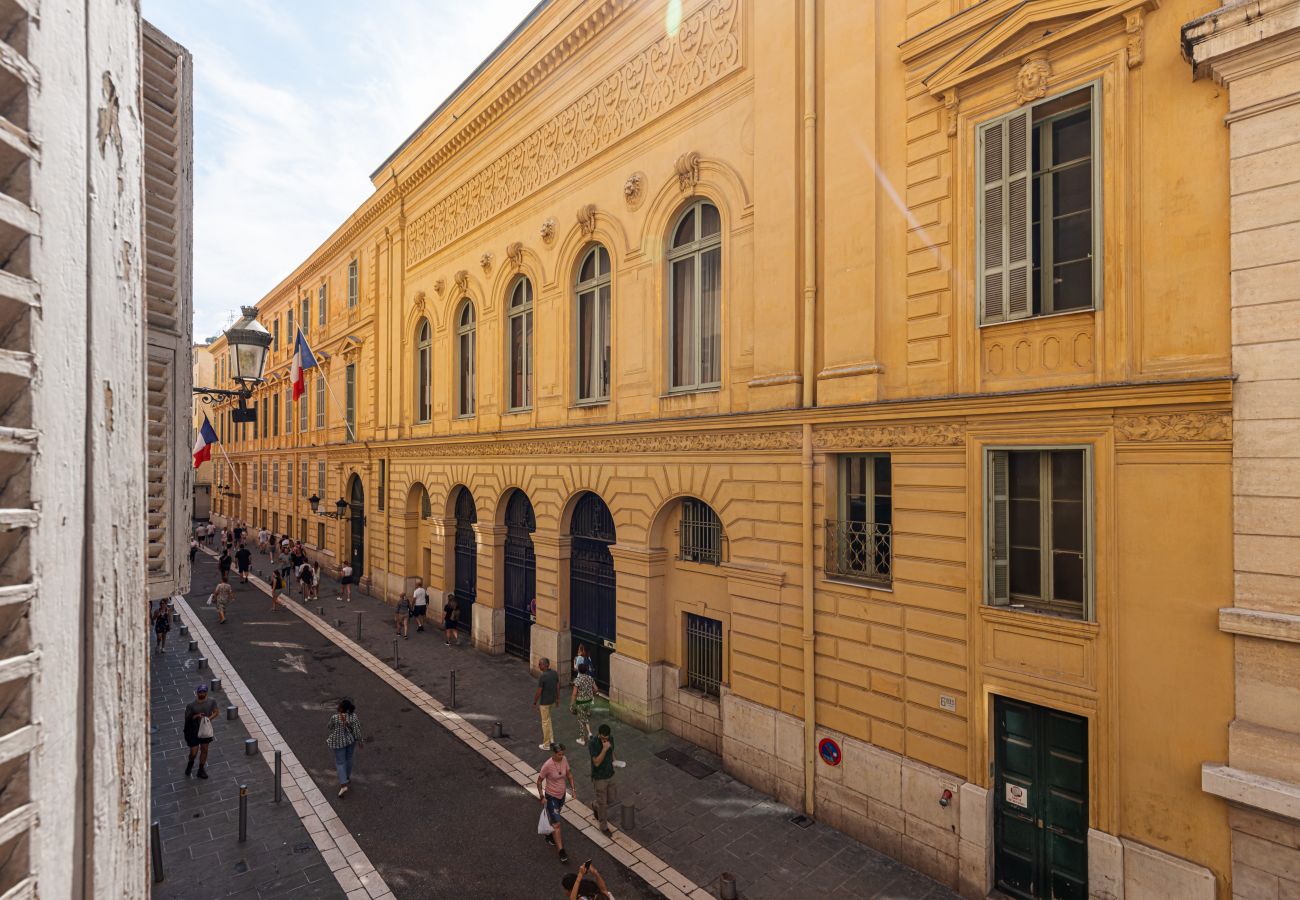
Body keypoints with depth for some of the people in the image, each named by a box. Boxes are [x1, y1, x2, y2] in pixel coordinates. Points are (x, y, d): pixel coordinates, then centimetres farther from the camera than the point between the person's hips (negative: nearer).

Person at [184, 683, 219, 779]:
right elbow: (187, 718, -9)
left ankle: (201, 770, 32)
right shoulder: (191, 705, -19)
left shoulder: (211, 701, -11)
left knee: (204, 749, 14)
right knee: (194, 752, 1)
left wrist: (210, 718, -18)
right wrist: (196, 716, -27)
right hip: (193, 731, -3)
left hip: (206, 729, 3)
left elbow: (215, 712, 0)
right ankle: (190, 764, 37)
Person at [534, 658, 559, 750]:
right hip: (552, 700, 7)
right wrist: (557, 698, 18)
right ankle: (551, 738, 30)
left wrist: (534, 702, -5)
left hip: (544, 702, -7)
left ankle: (546, 745, 20)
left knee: (545, 722, 7)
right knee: (548, 718, 27)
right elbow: (558, 687, 5)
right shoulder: (555, 673, -4)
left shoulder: (542, 677, -26)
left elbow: (538, 692, -20)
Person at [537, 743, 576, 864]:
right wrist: (542, 797, -13)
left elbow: (569, 774, 4)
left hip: (562, 795, 6)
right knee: (556, 824, -4)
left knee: (554, 819, 27)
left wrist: (573, 789, 2)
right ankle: (561, 852, 4)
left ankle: (549, 836, 52)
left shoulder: (564, 760, -13)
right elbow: (539, 781, -15)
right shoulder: (547, 765, -29)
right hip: (551, 797, -6)